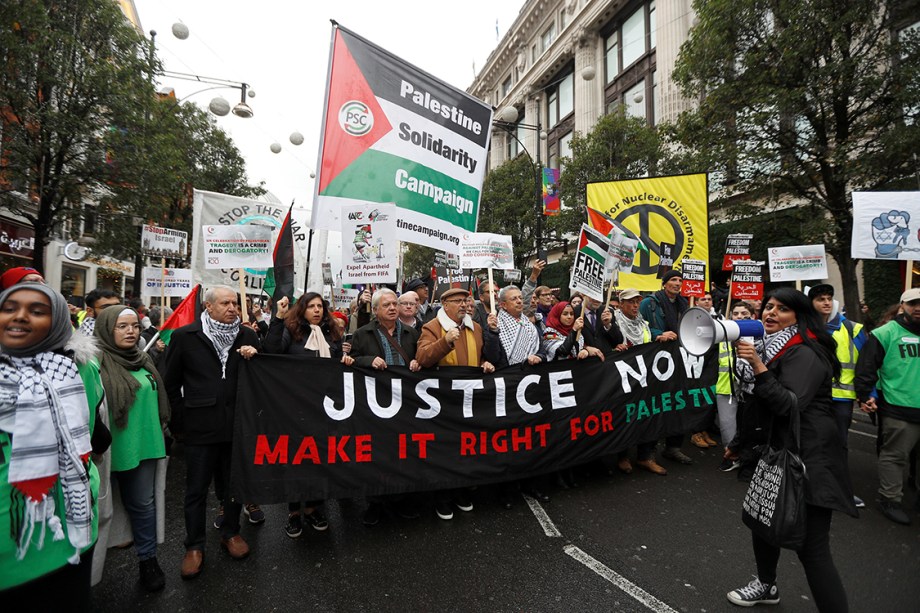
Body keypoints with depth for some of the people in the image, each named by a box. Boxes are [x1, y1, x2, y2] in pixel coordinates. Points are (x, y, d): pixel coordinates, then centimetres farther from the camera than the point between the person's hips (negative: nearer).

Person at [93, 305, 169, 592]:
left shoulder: (143, 360, 8)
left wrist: (160, 431, 19)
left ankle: (148, 559, 29)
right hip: (111, 448, -5)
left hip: (144, 444, 5)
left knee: (142, 503, 14)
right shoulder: (96, 361, -13)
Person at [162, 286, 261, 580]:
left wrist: (254, 359, -13)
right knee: (196, 488, 11)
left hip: (237, 423, 2)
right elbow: (170, 383, 2)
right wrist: (179, 422, 2)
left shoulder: (248, 336, 3)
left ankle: (231, 532, 36)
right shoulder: (184, 336, -3)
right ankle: (194, 546, 28)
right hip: (200, 426, -2)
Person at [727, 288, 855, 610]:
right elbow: (761, 404, 19)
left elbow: (790, 405, -29)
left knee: (811, 546, -8)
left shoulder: (804, 353, -17)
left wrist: (758, 366, -33)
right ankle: (766, 585, 42)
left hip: (809, 458, -10)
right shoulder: (774, 347, 12)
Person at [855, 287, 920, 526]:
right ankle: (889, 499, 13)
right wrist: (865, 396, -11)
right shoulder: (886, 334, -7)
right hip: (899, 409, -5)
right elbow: (866, 367, -8)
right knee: (894, 456, 2)